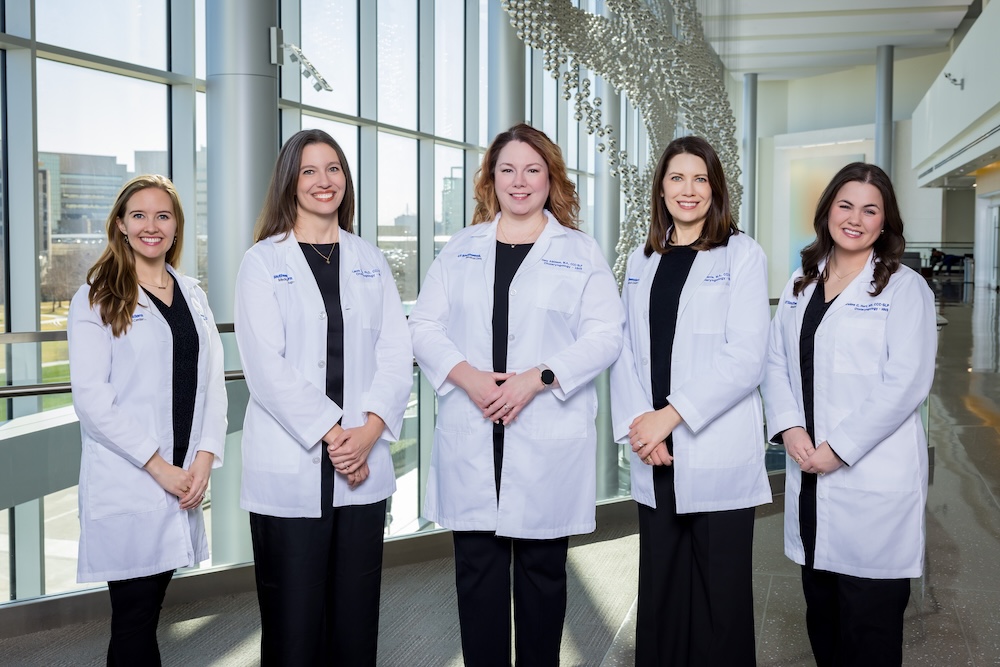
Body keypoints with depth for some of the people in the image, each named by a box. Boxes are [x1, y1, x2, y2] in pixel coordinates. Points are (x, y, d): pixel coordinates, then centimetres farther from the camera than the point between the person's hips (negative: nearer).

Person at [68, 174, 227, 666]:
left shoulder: (192, 295, 13)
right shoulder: (98, 298, -2)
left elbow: (213, 381, 10)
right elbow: (91, 397, -10)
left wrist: (205, 457, -4)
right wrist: (158, 465, -13)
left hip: (184, 478, 5)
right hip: (126, 482, -4)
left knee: (147, 608, 12)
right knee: (135, 620, 0)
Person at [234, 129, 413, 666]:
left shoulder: (370, 261, 12)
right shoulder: (262, 262, 2)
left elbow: (396, 354, 4)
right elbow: (266, 365, -8)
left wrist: (369, 430, -11)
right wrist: (331, 434, -14)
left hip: (363, 467, 3)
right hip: (289, 470, -3)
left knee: (356, 621, 9)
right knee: (294, 623, 3)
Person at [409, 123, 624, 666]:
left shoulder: (581, 253, 6)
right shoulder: (460, 249, 13)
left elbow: (605, 335, -3)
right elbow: (425, 326, 6)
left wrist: (537, 378, -16)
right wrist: (467, 376, -12)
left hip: (548, 436, -2)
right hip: (471, 438, 2)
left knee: (542, 569, 7)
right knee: (476, 567, 6)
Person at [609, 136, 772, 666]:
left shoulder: (741, 254, -1)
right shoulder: (642, 260, 14)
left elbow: (745, 358, -10)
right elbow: (625, 349, 8)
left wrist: (670, 415, -15)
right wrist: (636, 422, -8)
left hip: (718, 457, -4)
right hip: (654, 458, 4)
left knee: (719, 596, 2)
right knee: (660, 589, 11)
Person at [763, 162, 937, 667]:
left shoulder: (904, 288, -4)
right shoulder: (801, 285, 13)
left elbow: (906, 383, -12)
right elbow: (776, 360, 9)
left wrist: (839, 448, -16)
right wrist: (788, 427, -7)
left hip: (874, 479, -5)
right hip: (809, 475, 5)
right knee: (821, 615, 15)